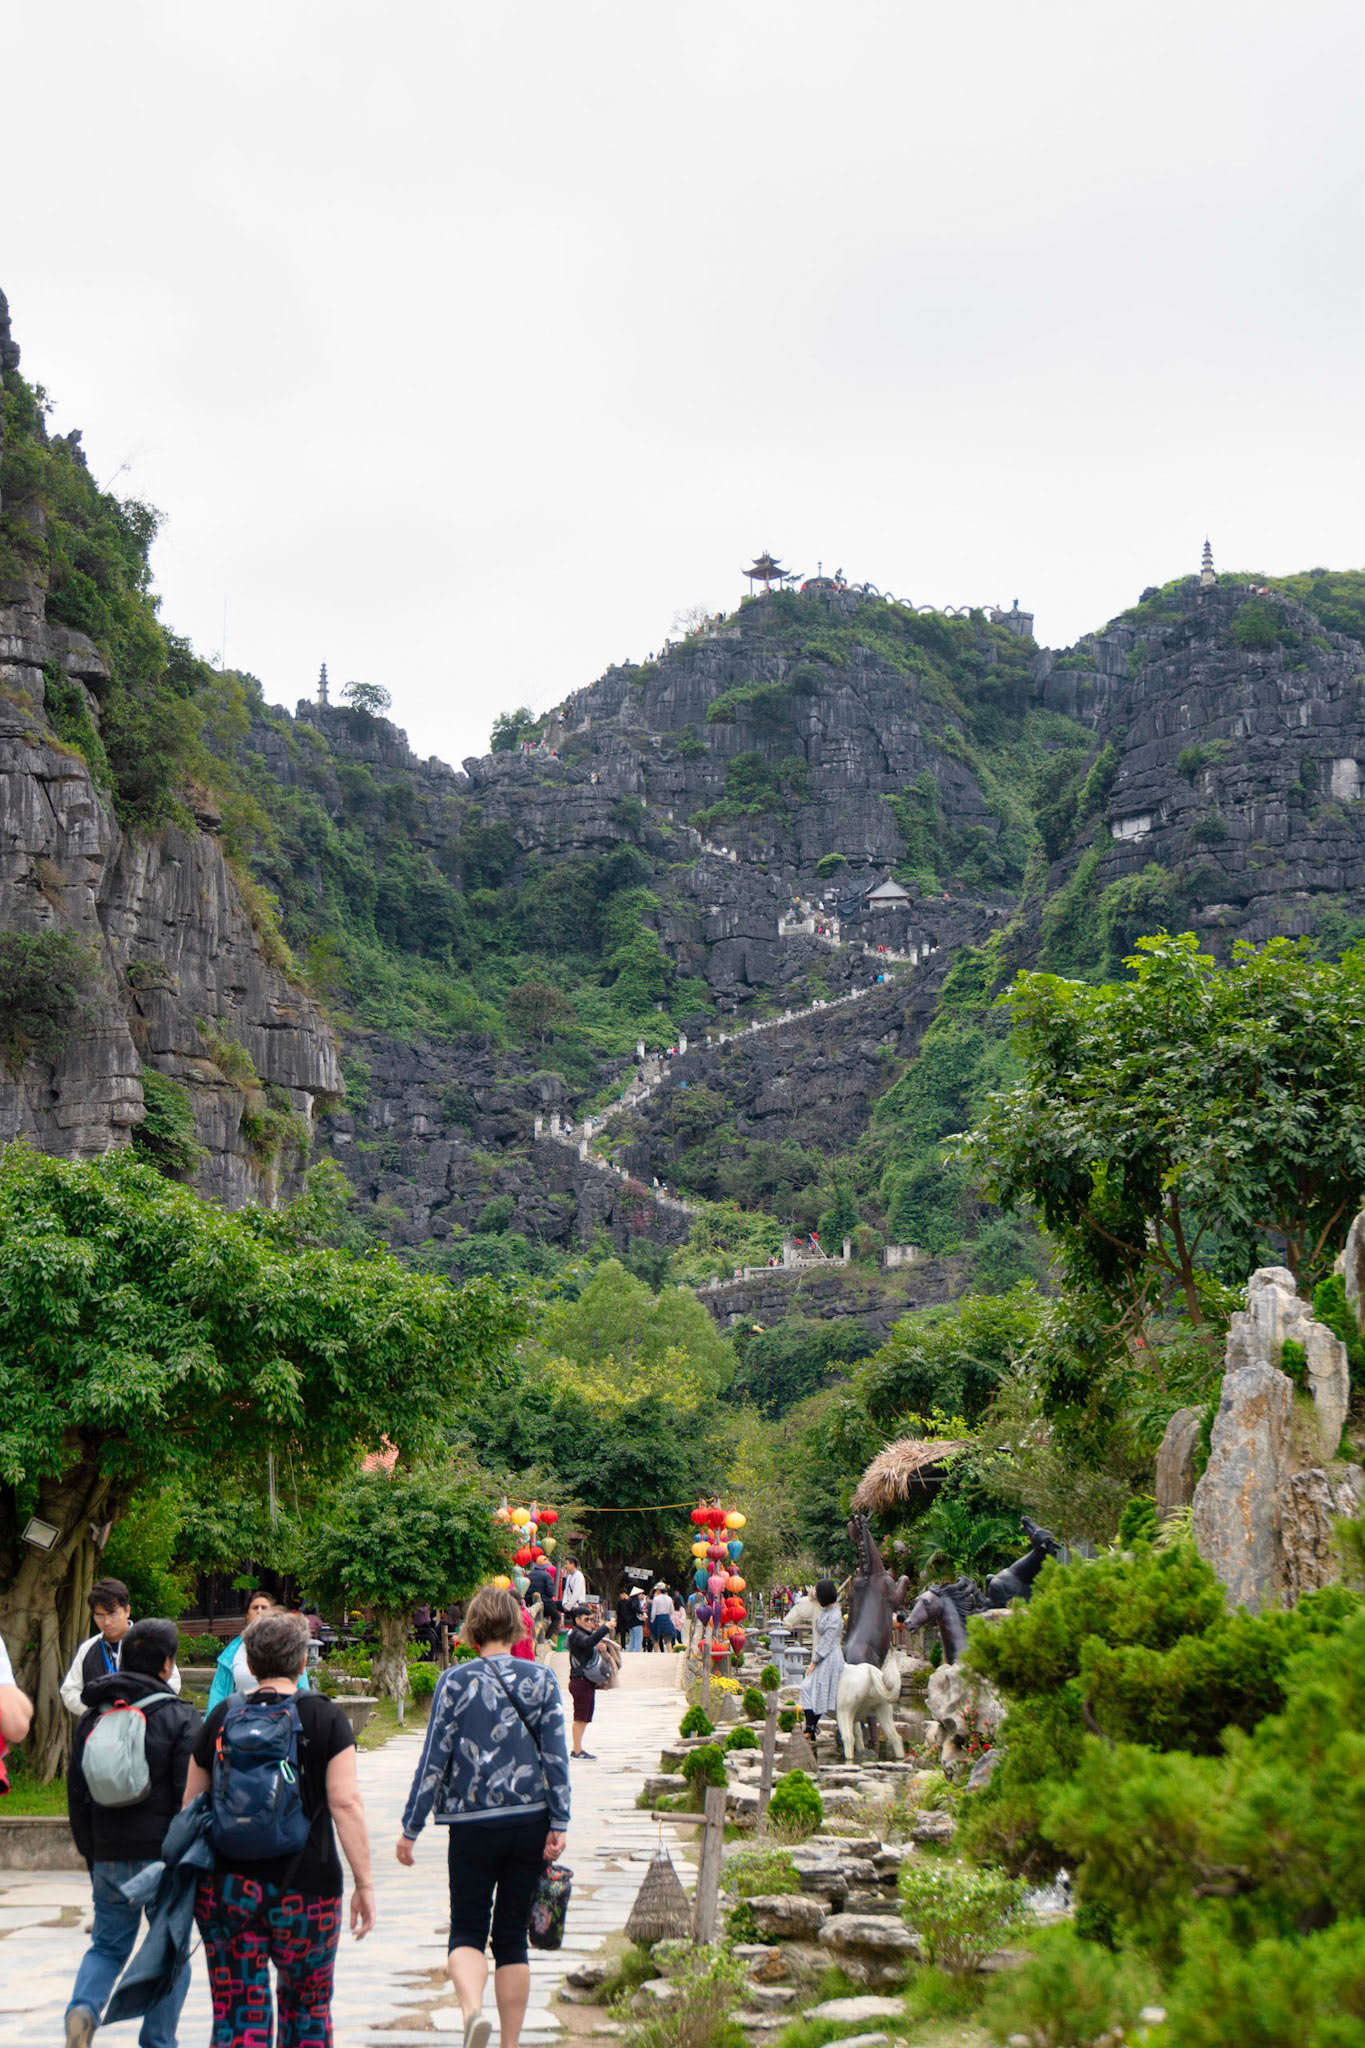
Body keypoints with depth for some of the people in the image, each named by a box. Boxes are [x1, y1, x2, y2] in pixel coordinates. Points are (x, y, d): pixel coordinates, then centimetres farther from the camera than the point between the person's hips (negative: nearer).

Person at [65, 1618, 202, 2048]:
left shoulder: (93, 1717, 7)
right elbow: (192, 1796, -12)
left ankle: (83, 2009, -10)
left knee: (107, 1945, 16)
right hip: (163, 1854, -4)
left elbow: (76, 1794, 13)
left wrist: (91, 1852, 21)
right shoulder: (182, 1718, -9)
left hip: (108, 1855, 4)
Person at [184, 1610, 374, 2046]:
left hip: (226, 1891, 1)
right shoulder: (325, 1717, -3)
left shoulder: (222, 1717, 4)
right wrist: (364, 1884, -7)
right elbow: (345, 1803, -10)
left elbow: (191, 1805, 8)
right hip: (306, 1891, -1)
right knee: (307, 2006, 17)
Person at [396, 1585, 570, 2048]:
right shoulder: (541, 1679, 1)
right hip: (529, 1821, 2)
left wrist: (410, 1828, 1)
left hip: (473, 1824, -2)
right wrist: (559, 1824, 0)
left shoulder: (456, 1680, -5)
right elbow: (556, 1756, -2)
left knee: (467, 1931, 7)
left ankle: (472, 2010, -21)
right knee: (512, 1936, 13)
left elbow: (434, 1757, -5)